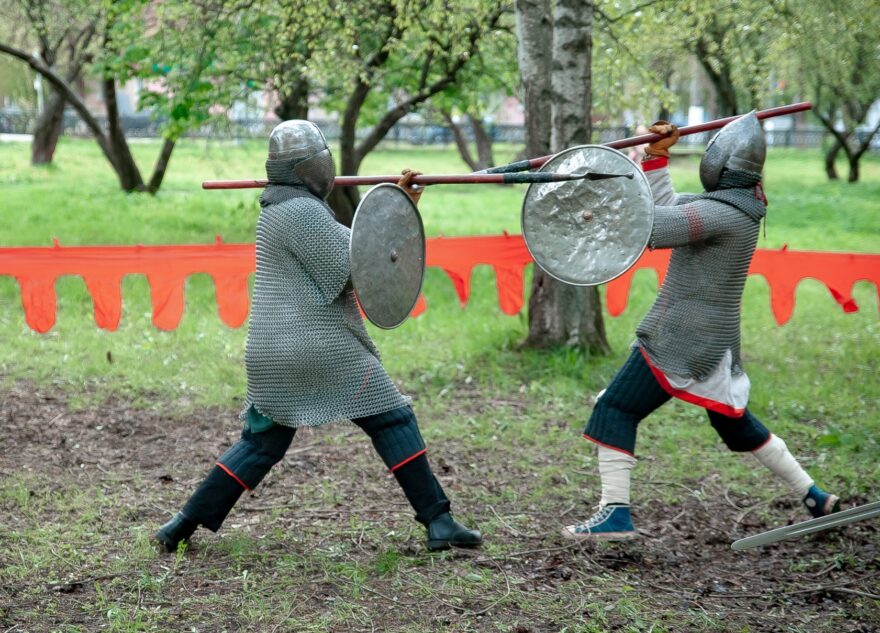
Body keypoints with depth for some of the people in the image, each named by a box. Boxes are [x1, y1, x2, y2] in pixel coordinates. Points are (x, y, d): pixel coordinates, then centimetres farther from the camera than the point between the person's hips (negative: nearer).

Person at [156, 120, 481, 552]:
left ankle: (185, 524, 12)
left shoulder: (280, 206, 16)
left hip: (273, 353, 9)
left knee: (261, 442, 15)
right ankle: (438, 523, 0)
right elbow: (349, 267, -15)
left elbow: (346, 240, 20)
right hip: (323, 348, -9)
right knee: (392, 422, 1)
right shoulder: (302, 211, -14)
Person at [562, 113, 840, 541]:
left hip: (681, 341, -10)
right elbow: (668, 209, 19)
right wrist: (656, 156, 19)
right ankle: (814, 498, 30)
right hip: (711, 340, 10)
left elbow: (651, 227, -29)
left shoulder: (721, 213, -20)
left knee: (615, 410, -7)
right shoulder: (736, 206, 9)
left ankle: (615, 514, -12)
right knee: (736, 423, 23)